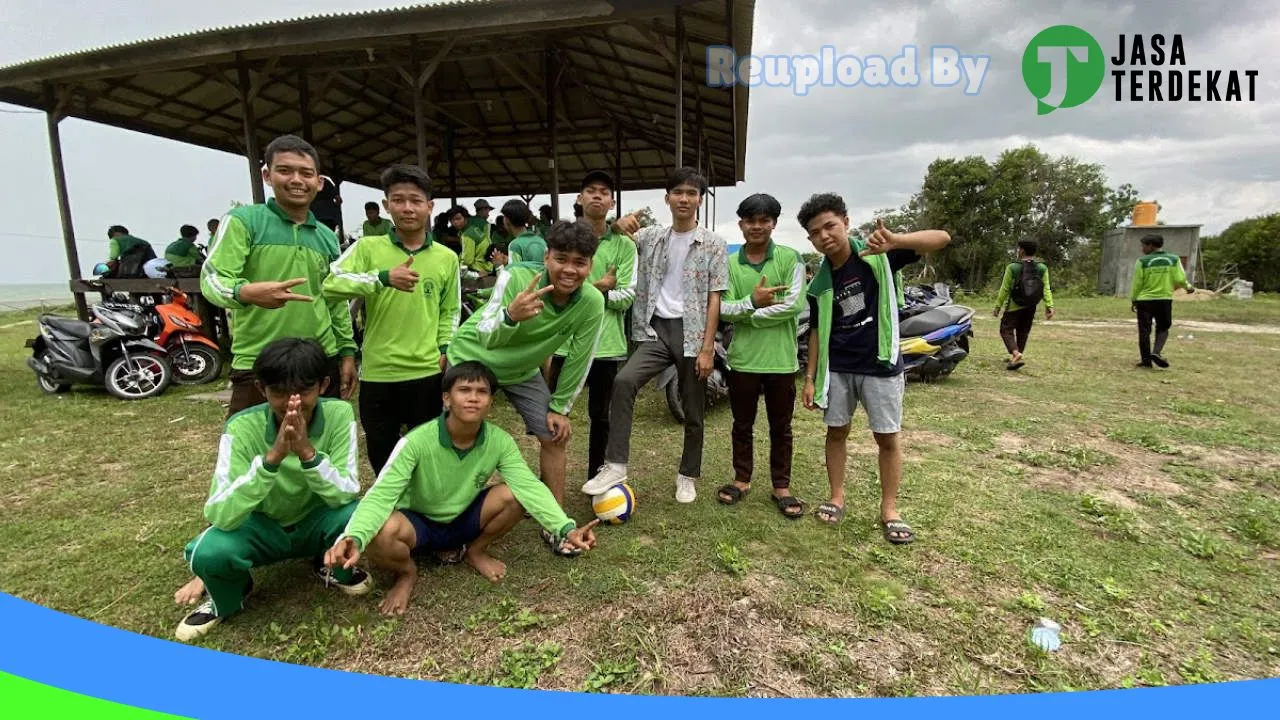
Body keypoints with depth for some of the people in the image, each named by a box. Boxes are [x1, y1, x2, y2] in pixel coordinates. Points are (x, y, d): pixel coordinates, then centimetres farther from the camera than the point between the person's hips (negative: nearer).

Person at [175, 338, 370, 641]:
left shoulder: (338, 414, -22)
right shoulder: (242, 427, -23)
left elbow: (347, 495, -25)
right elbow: (218, 516, -30)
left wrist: (307, 452, -41)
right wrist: (272, 457, -44)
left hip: (317, 521, 1)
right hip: (262, 526, 0)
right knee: (208, 552, -30)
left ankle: (336, 568, 6)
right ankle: (227, 597, 8)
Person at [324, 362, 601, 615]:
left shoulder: (500, 442, -19)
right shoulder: (417, 441, -27)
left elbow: (530, 486, -27)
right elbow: (382, 494, -32)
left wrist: (566, 528, -42)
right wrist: (354, 537, -52)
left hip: (464, 519, 3)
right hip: (417, 523, -2)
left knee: (514, 495, -25)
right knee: (380, 534, -37)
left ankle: (475, 551, 5)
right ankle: (406, 573, 1)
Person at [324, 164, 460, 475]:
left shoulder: (447, 258, 5)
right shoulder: (368, 247, -2)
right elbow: (330, 283, -16)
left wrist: (446, 348, -1)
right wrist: (383, 278, -28)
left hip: (428, 373, 1)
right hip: (377, 373, 0)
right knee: (381, 454, 18)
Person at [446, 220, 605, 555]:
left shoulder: (592, 303, -24)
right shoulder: (515, 278, -32)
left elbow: (579, 360, -13)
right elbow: (486, 338, -37)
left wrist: (560, 408, -7)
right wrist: (510, 315, -58)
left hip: (522, 370, 3)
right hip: (472, 358, -2)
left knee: (555, 436, -1)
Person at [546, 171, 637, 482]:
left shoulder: (624, 245, 4)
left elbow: (627, 296, -5)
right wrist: (599, 285, -12)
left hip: (606, 343, 0)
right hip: (567, 340, 0)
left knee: (600, 415, 13)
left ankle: (596, 476, 30)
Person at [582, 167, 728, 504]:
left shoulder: (713, 243, 2)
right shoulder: (651, 237, 10)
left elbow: (714, 299, -3)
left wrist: (707, 347, -10)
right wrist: (619, 224, -3)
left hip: (692, 333, -1)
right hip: (656, 330, 2)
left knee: (693, 413, 7)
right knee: (623, 381, -24)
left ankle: (688, 475, 27)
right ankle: (615, 465, -16)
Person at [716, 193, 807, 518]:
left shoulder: (790, 258, -2)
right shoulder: (730, 264, 4)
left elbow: (794, 305, -13)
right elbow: (723, 309, -5)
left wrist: (748, 316, -11)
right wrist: (752, 302, -23)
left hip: (781, 359, -1)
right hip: (742, 358, 2)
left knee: (781, 427, 11)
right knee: (742, 424, 14)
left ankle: (781, 487, 26)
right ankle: (742, 479, 32)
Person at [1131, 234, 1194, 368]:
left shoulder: (1142, 261, -6)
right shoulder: (1174, 259, 2)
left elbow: (1137, 283, -4)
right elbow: (1180, 279, -2)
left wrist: (1133, 300, 6)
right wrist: (1187, 286, 20)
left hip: (1144, 299, -2)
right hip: (1164, 299, 2)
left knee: (1144, 331, 5)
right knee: (1162, 329, 17)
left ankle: (1145, 359, 6)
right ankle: (1156, 352, -5)